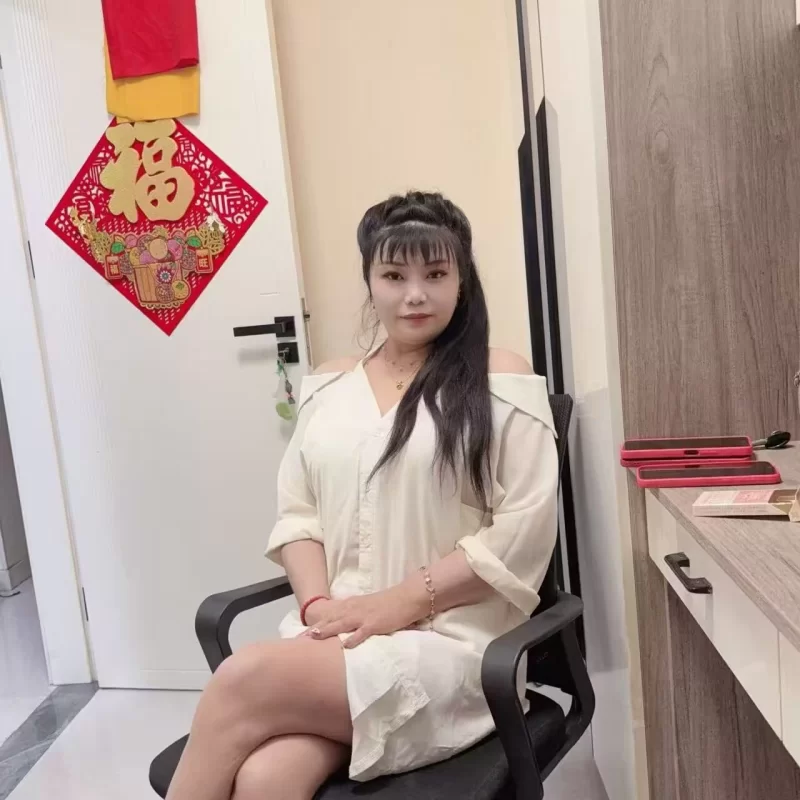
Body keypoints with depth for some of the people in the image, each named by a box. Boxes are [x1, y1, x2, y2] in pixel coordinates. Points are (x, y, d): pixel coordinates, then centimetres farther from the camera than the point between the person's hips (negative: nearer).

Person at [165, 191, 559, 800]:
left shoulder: (501, 383, -2)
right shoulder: (329, 387, 13)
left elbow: (523, 531, -9)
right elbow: (297, 514, 11)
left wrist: (402, 602, -14)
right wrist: (318, 604, -7)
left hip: (450, 646, -3)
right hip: (333, 639, 4)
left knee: (244, 680, -24)